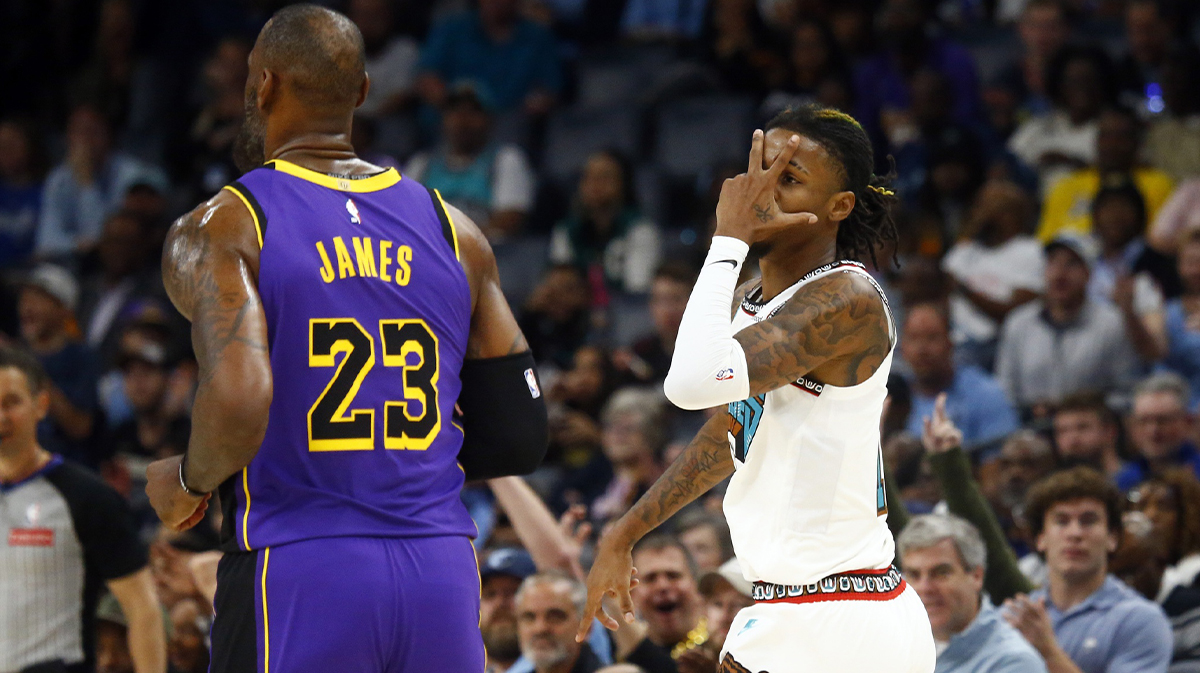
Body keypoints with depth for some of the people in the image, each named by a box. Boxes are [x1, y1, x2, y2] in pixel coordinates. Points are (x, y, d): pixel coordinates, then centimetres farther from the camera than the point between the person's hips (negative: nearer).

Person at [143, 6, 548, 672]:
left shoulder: (220, 229, -4)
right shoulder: (452, 230, 11)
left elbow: (238, 403, -21)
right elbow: (520, 438, 12)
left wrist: (188, 481, -1)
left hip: (295, 574, -4)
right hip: (441, 574, 4)